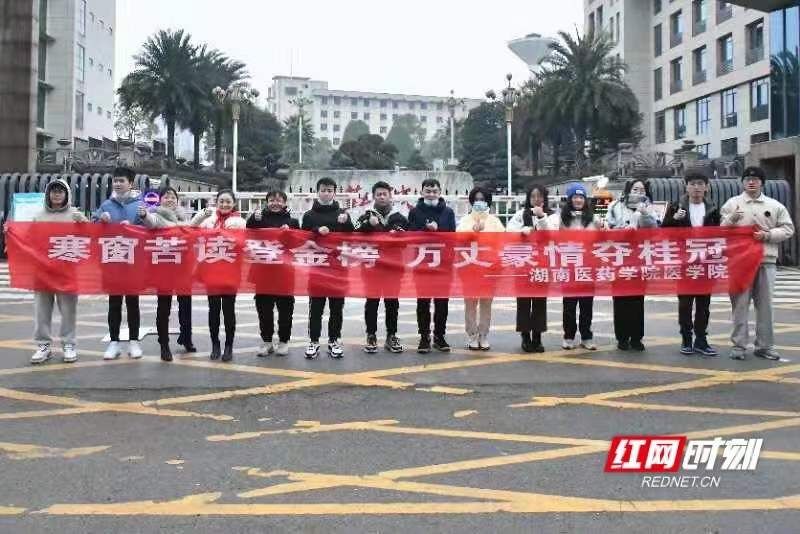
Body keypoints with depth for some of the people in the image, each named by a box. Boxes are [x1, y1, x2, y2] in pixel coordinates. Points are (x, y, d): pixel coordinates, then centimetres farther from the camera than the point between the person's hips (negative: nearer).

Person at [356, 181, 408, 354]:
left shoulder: (400, 219, 6)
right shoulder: (366, 217, 5)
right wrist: (369, 224, -23)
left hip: (393, 267, 1)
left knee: (392, 302, 7)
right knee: (372, 302, 4)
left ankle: (391, 336, 16)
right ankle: (371, 336, 13)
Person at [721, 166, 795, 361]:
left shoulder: (775, 206, 11)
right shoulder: (732, 204, 7)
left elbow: (788, 229, 9)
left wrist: (768, 235, -7)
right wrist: (731, 220, -15)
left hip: (766, 261, 2)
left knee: (765, 305, 4)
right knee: (740, 305, 0)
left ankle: (765, 346, 14)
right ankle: (738, 346, 5)